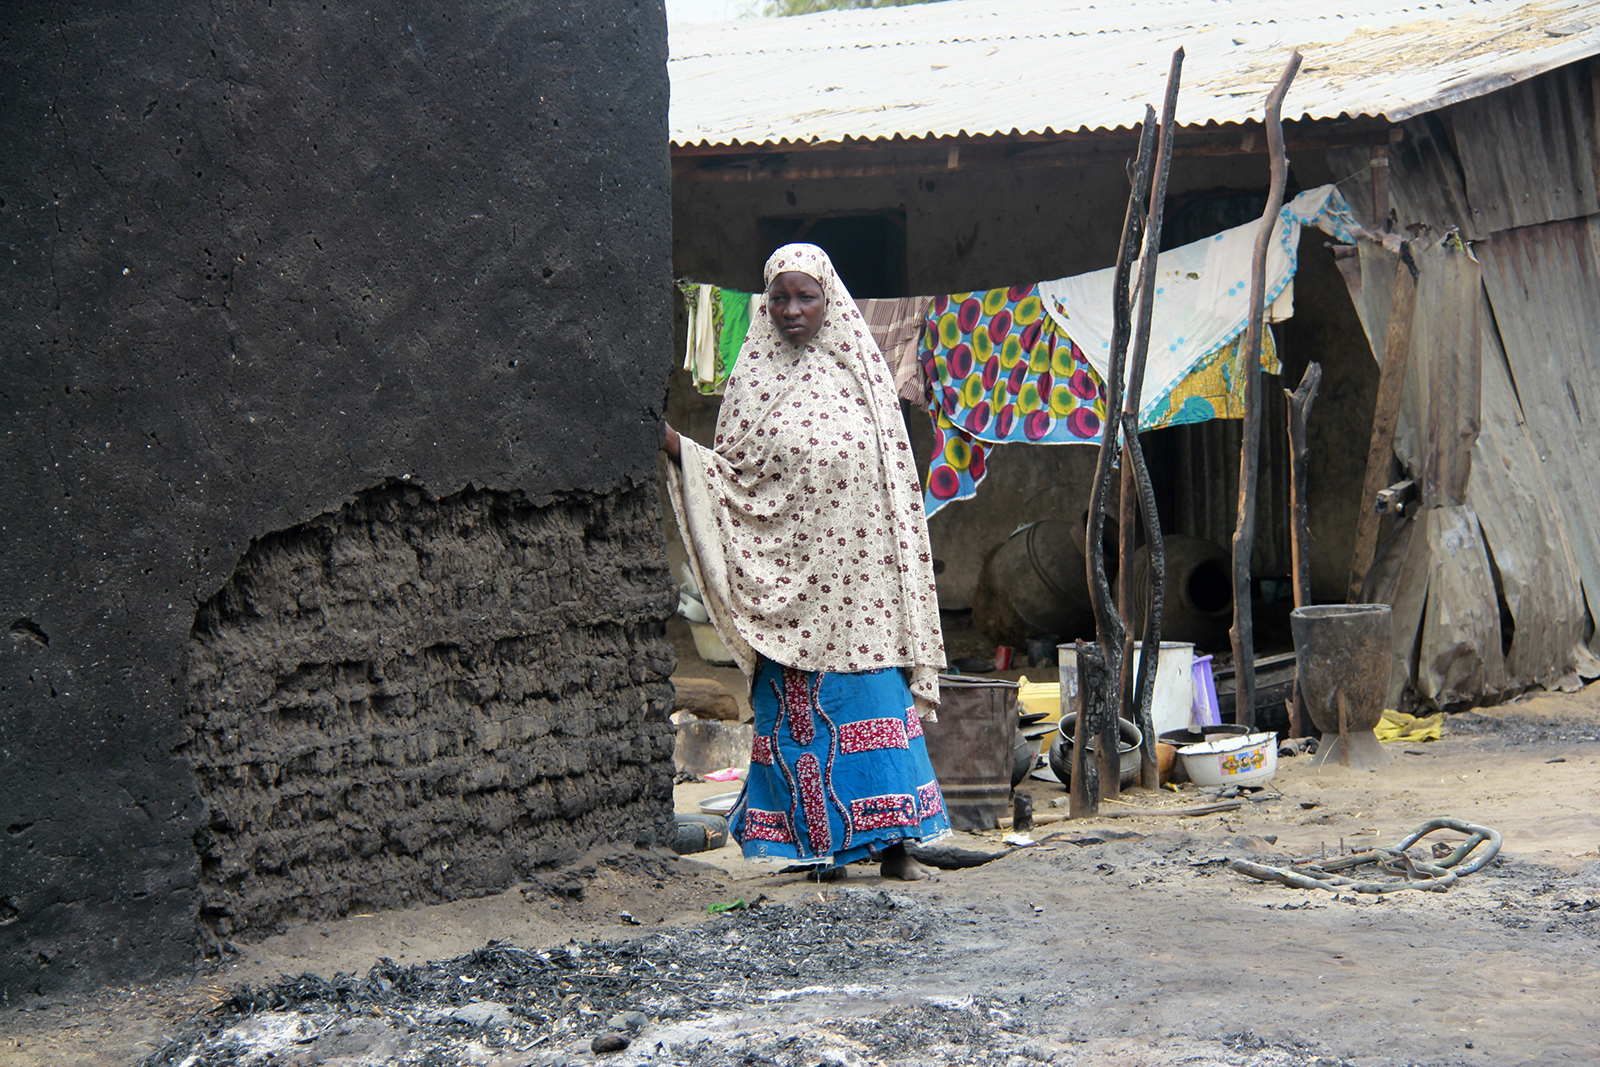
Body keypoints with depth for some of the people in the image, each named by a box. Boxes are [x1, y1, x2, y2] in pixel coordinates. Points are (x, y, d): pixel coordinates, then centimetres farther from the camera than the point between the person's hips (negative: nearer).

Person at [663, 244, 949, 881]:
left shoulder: (861, 374, 8)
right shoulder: (753, 380, 5)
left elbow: (896, 480, 10)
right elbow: (734, 474, 5)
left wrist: (901, 575, 6)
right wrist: (679, 450, -12)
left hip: (859, 577, 0)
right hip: (786, 576, 0)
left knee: (876, 697, -3)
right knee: (795, 704, 0)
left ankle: (891, 841, 1)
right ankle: (813, 844, 5)